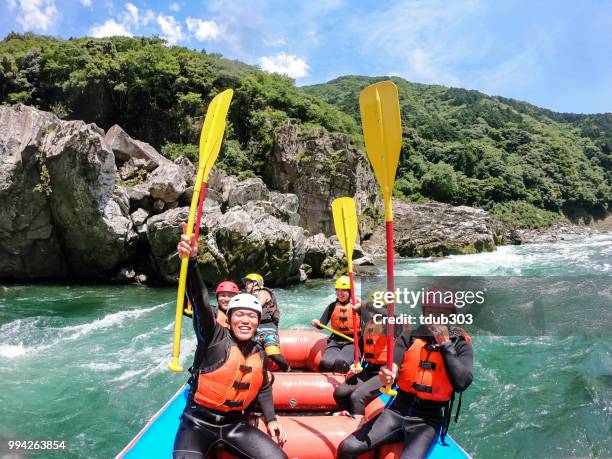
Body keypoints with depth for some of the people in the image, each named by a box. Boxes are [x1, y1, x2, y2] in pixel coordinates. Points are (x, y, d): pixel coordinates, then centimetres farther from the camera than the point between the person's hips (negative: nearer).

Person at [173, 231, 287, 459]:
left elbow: (263, 388, 22)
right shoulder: (215, 337, -10)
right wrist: (191, 261, -42)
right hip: (198, 423, -4)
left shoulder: (259, 353, 5)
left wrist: (271, 419, 11)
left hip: (236, 425, 4)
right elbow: (200, 301, -28)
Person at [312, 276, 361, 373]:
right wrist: (317, 323, -18)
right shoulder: (332, 306, 9)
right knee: (325, 363, -25)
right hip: (335, 341, 3)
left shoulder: (357, 305, 0)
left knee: (340, 363, -32)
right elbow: (322, 324, 4)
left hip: (352, 342, -3)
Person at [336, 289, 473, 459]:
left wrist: (445, 343, -16)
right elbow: (392, 365, -11)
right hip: (398, 411, 2)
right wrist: (387, 375, -34)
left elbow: (461, 384, -16)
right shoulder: (410, 336, 3)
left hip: (428, 421, -2)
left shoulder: (461, 345, -1)